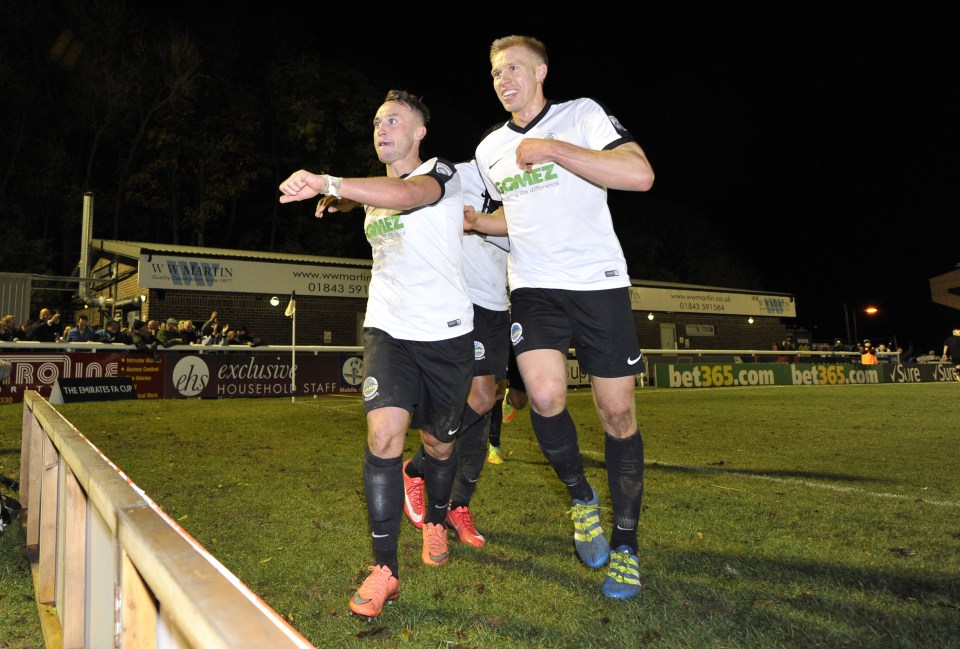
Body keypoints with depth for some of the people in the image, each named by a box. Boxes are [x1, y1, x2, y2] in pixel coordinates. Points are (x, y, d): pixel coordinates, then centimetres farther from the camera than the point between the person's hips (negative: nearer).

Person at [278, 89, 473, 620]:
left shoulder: (440, 172, -5)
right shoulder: (373, 192, 16)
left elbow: (408, 194, -29)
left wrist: (328, 184, -43)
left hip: (446, 335, -3)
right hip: (388, 330, 4)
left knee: (439, 444, 10)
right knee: (383, 435, -17)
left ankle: (434, 521, 41)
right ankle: (384, 569, -6)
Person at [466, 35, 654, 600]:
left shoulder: (581, 115, -1)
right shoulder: (490, 149, 15)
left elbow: (640, 175, -17)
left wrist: (550, 148, -18)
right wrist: (477, 221, 8)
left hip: (599, 282, -3)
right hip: (533, 289, 3)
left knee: (617, 411, 0)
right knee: (545, 398, -20)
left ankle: (626, 542, 18)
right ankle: (581, 495, 11)